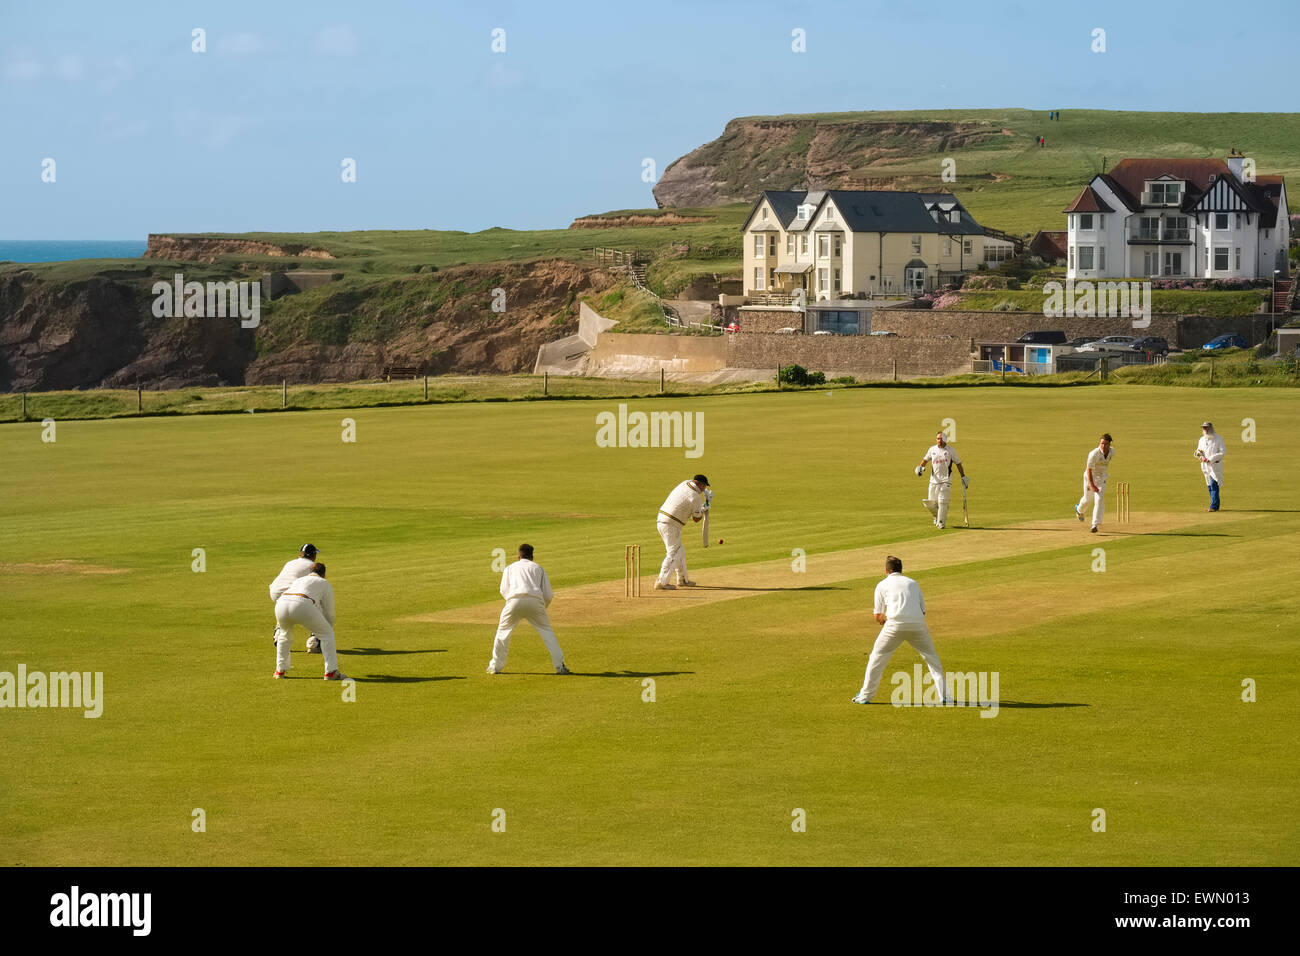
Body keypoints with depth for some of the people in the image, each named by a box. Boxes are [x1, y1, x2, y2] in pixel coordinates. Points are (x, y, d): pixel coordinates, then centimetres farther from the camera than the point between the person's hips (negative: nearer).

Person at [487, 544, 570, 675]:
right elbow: (548, 594, 19)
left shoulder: (510, 567, 26)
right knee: (546, 631, 11)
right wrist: (542, 609, 35)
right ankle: (560, 666, 3)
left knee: (503, 631, 17)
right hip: (535, 601, 0)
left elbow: (504, 591, 14)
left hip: (514, 600, 0)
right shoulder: (538, 568, 25)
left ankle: (495, 666, 18)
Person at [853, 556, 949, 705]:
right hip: (918, 624, 2)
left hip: (895, 624, -2)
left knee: (877, 658, 12)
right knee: (932, 658, 15)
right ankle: (944, 696, 9)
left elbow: (878, 617, 13)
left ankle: (865, 696, 14)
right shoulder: (913, 583, 25)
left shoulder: (882, 585, 17)